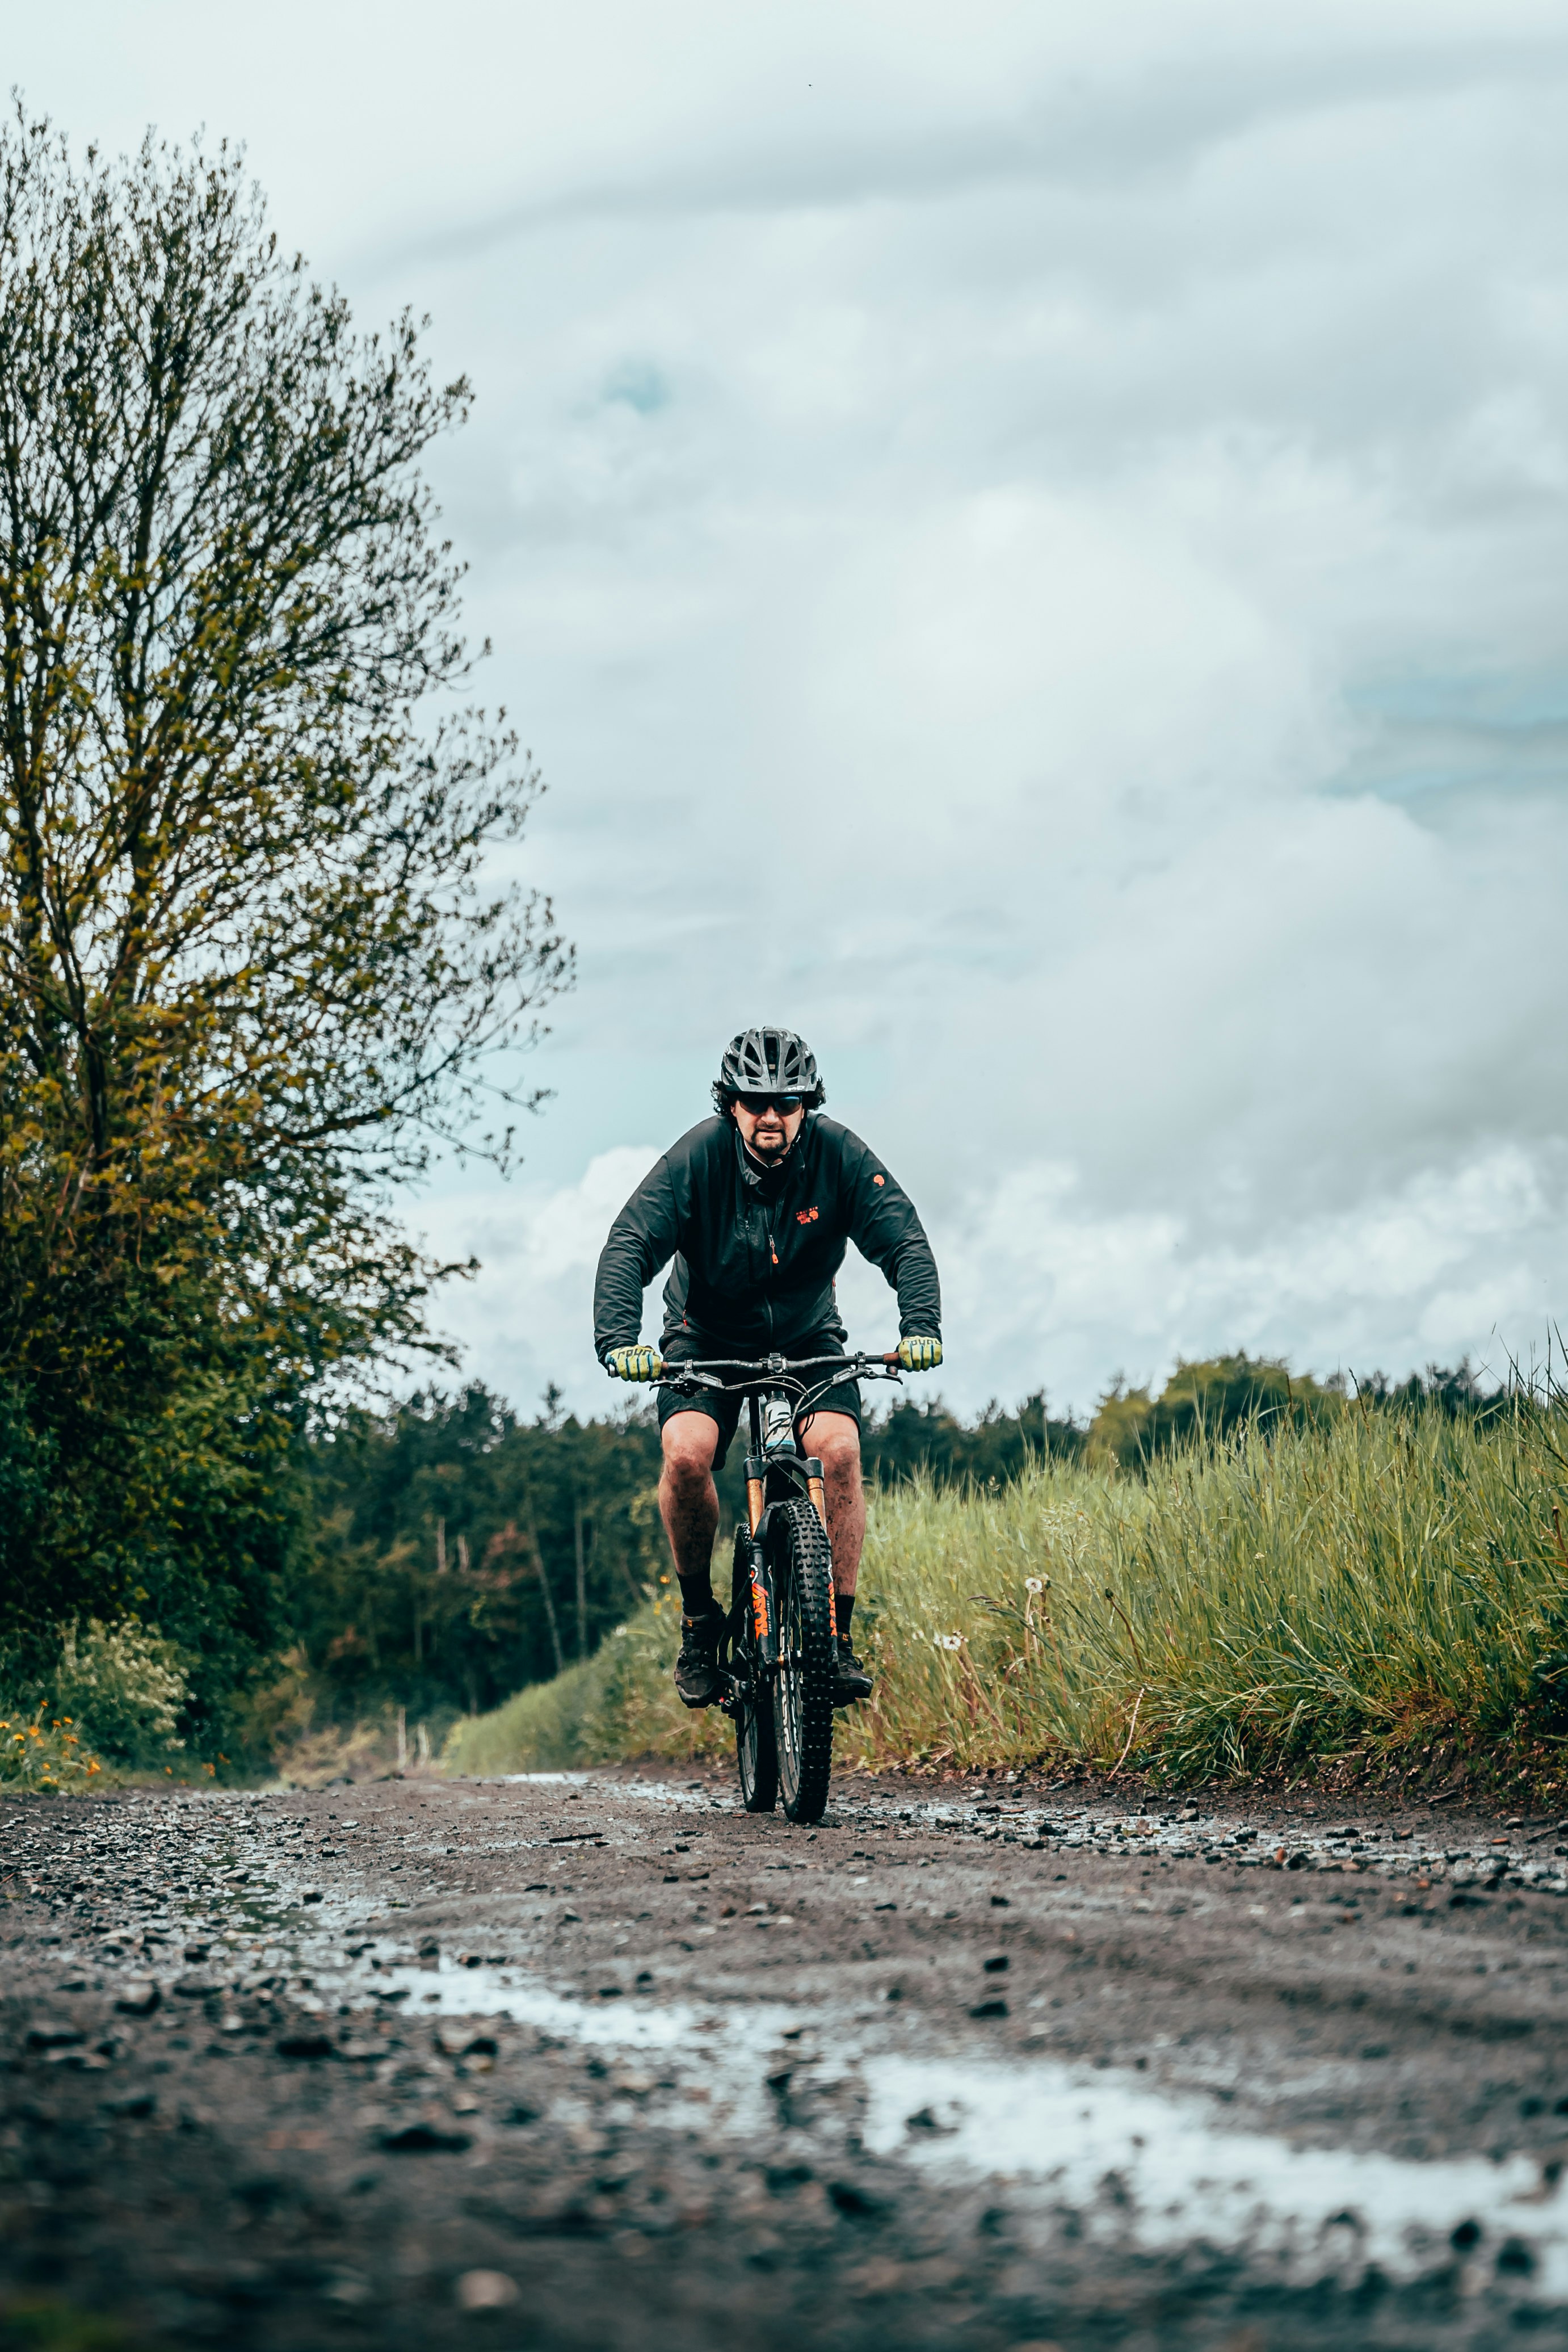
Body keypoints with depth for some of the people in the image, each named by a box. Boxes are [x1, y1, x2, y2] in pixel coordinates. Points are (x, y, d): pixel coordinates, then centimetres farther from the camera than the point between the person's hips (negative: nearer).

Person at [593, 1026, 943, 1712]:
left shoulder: (838, 1154, -18)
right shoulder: (699, 1156, -22)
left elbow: (904, 1239, -22)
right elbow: (630, 1245, -29)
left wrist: (921, 1327, -40)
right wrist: (617, 1340, -46)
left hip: (807, 1335, 1)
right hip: (708, 1337, -1)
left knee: (838, 1449, -25)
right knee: (686, 1453, -27)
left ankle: (837, 1636, -14)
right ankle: (699, 1618, -4)